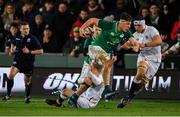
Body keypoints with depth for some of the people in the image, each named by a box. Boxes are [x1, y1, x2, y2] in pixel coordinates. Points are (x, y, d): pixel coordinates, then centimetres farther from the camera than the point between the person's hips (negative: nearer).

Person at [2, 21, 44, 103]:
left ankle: (27, 97, 35)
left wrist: (29, 52, -20)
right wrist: (12, 50, 8)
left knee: (27, 81, 10)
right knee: (11, 75, -21)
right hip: (18, 60, 2)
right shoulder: (17, 38, 2)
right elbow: (13, 43, 28)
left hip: (28, 62, -2)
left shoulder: (32, 39, -10)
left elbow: (40, 51, -11)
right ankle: (8, 94, -10)